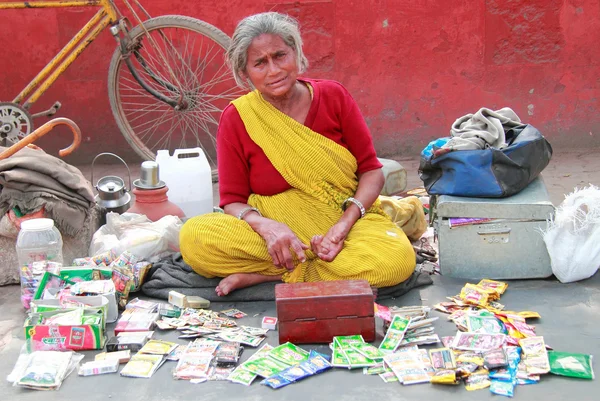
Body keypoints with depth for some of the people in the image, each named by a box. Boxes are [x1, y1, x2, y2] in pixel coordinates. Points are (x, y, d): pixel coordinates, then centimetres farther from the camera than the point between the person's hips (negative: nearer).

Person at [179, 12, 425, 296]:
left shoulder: (333, 96, -1)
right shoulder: (236, 119, -2)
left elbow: (371, 171, 1)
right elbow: (233, 200, -1)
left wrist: (344, 225, -17)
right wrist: (266, 227, -23)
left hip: (347, 218, 1)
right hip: (279, 232, 0)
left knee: (397, 260, -33)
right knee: (193, 237, -26)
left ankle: (263, 274, -15)